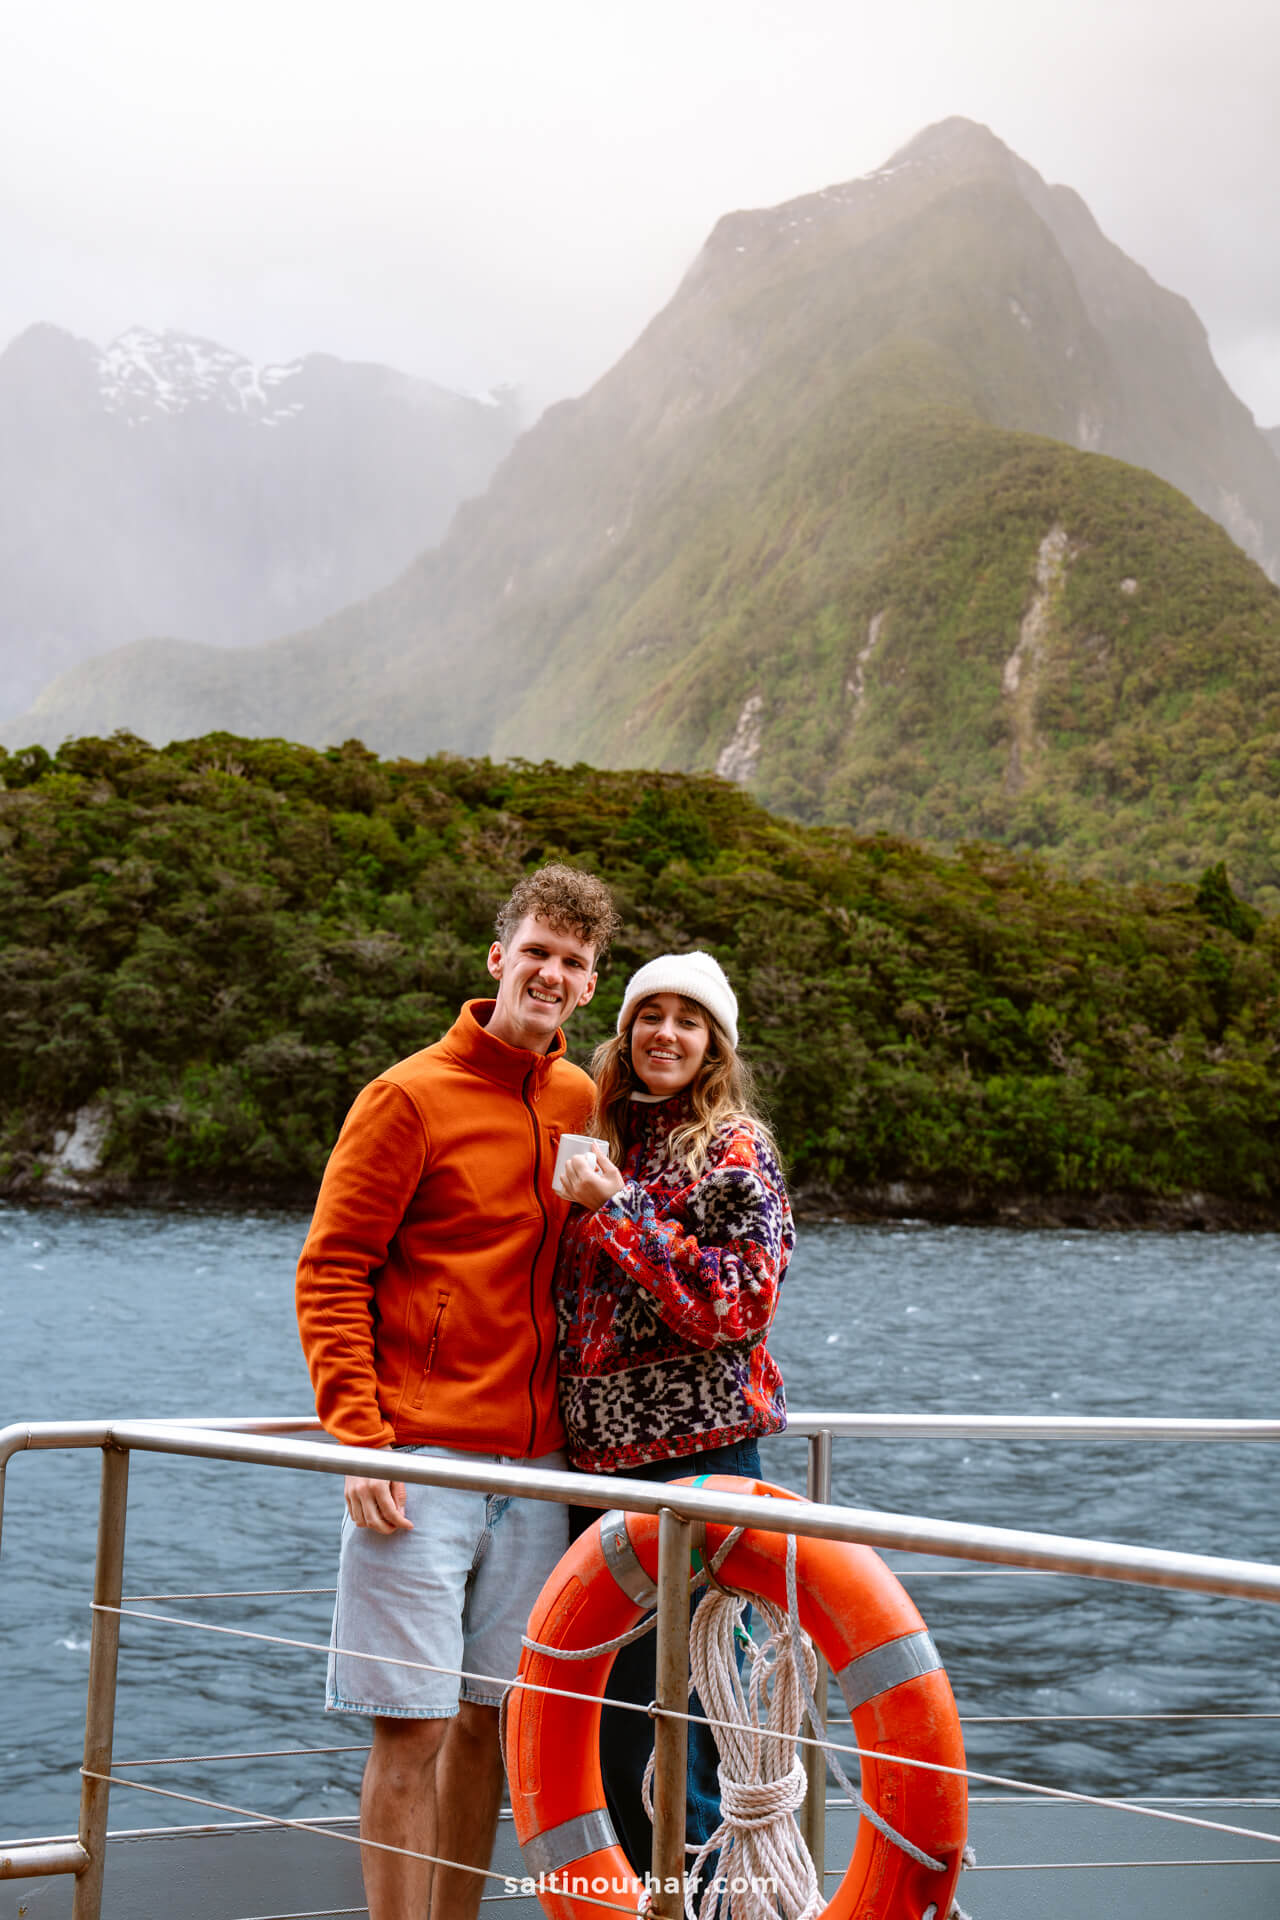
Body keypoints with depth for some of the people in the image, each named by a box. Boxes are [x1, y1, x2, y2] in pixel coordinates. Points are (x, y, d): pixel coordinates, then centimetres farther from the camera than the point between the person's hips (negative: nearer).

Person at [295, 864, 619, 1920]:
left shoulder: (581, 1103, 11)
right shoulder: (411, 1097, -6)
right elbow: (329, 1274, -6)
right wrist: (359, 1435, -13)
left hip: (535, 1460, 5)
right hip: (421, 1461, -5)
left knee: (493, 1718, 12)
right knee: (414, 1727, -2)